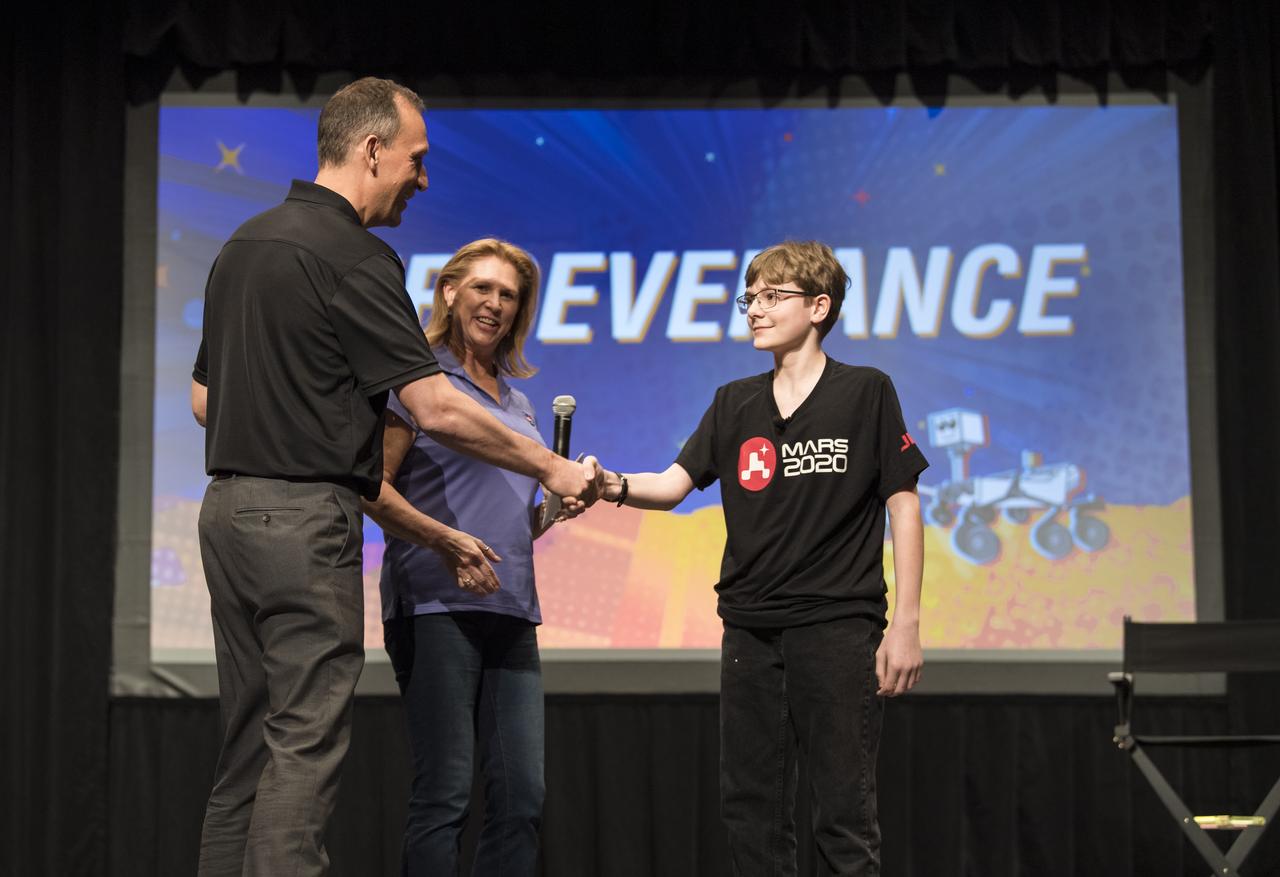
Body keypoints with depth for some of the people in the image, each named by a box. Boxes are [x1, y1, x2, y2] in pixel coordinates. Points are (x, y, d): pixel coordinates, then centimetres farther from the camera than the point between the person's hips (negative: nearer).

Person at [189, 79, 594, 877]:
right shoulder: (350, 255, -13)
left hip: (229, 507, 9)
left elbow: (204, 398, 20)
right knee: (305, 747, -7)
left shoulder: (246, 244, 15)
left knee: (249, 749, 12)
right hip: (305, 518, -9)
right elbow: (436, 408, -16)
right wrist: (550, 467, -6)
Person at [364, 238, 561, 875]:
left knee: (522, 795, 1)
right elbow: (372, 487, -9)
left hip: (511, 609, 7)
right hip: (436, 603, -7)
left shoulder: (518, 400, 22)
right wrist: (445, 539, -21)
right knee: (445, 792, -10)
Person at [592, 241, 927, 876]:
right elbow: (674, 484, 2)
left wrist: (906, 626, -6)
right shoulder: (734, 404, 12)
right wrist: (617, 487, -21)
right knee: (750, 807, 8)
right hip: (750, 627, 5)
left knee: (844, 810, -2)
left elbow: (903, 507, -1)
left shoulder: (867, 394, 0)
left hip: (839, 626, -4)